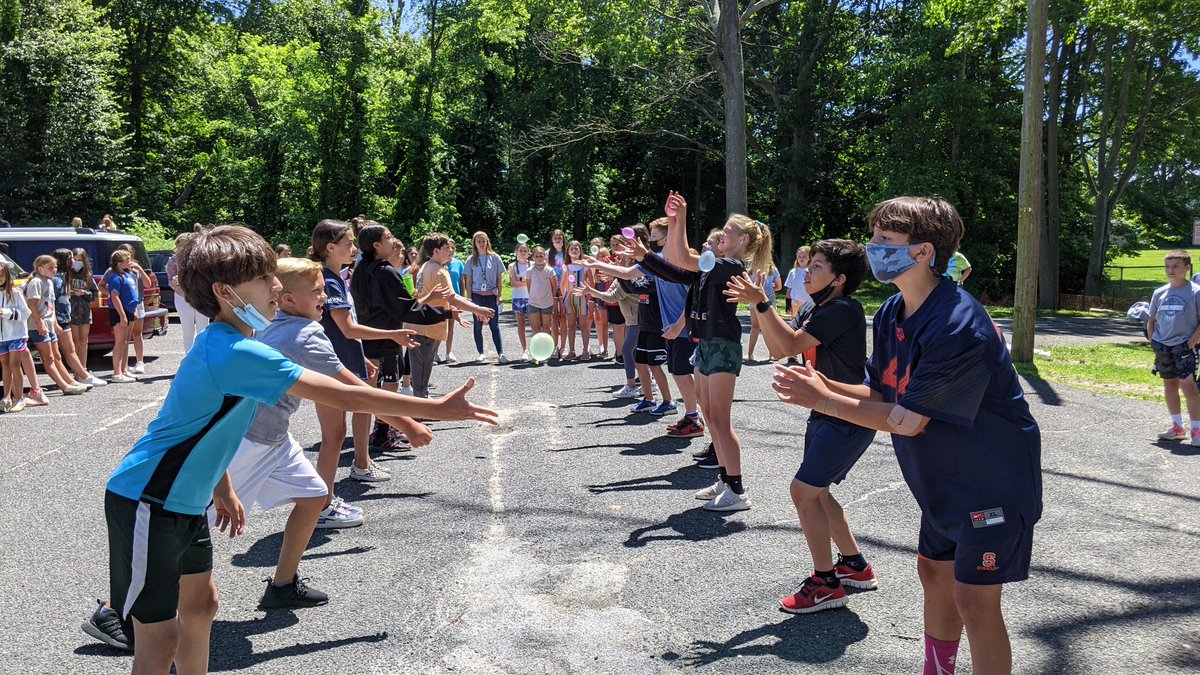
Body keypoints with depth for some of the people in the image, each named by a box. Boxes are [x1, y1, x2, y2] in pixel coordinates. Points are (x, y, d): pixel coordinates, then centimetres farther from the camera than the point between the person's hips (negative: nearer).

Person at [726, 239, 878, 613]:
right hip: (827, 415, 10)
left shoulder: (843, 309, -18)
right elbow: (779, 350, 8)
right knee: (815, 492, 15)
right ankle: (856, 566, 29)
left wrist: (762, 302, -20)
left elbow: (792, 344, -23)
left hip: (849, 419, -10)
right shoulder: (824, 310, 12)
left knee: (804, 491, -10)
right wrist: (757, 305, 0)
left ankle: (826, 584, 1)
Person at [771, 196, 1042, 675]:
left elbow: (907, 421, -26)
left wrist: (822, 401, -20)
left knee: (975, 601, -3)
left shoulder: (958, 328, -30)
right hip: (944, 476, 9)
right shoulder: (891, 314, -2)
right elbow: (882, 395, 2)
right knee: (935, 573, 19)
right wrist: (825, 385, -16)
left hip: (993, 478, -9)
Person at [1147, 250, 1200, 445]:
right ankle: (1178, 428, 24)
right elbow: (1151, 321, 17)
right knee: (1169, 384, 12)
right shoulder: (1159, 293, 8)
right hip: (1163, 347, 6)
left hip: (1184, 347, -6)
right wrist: (1153, 342, 6)